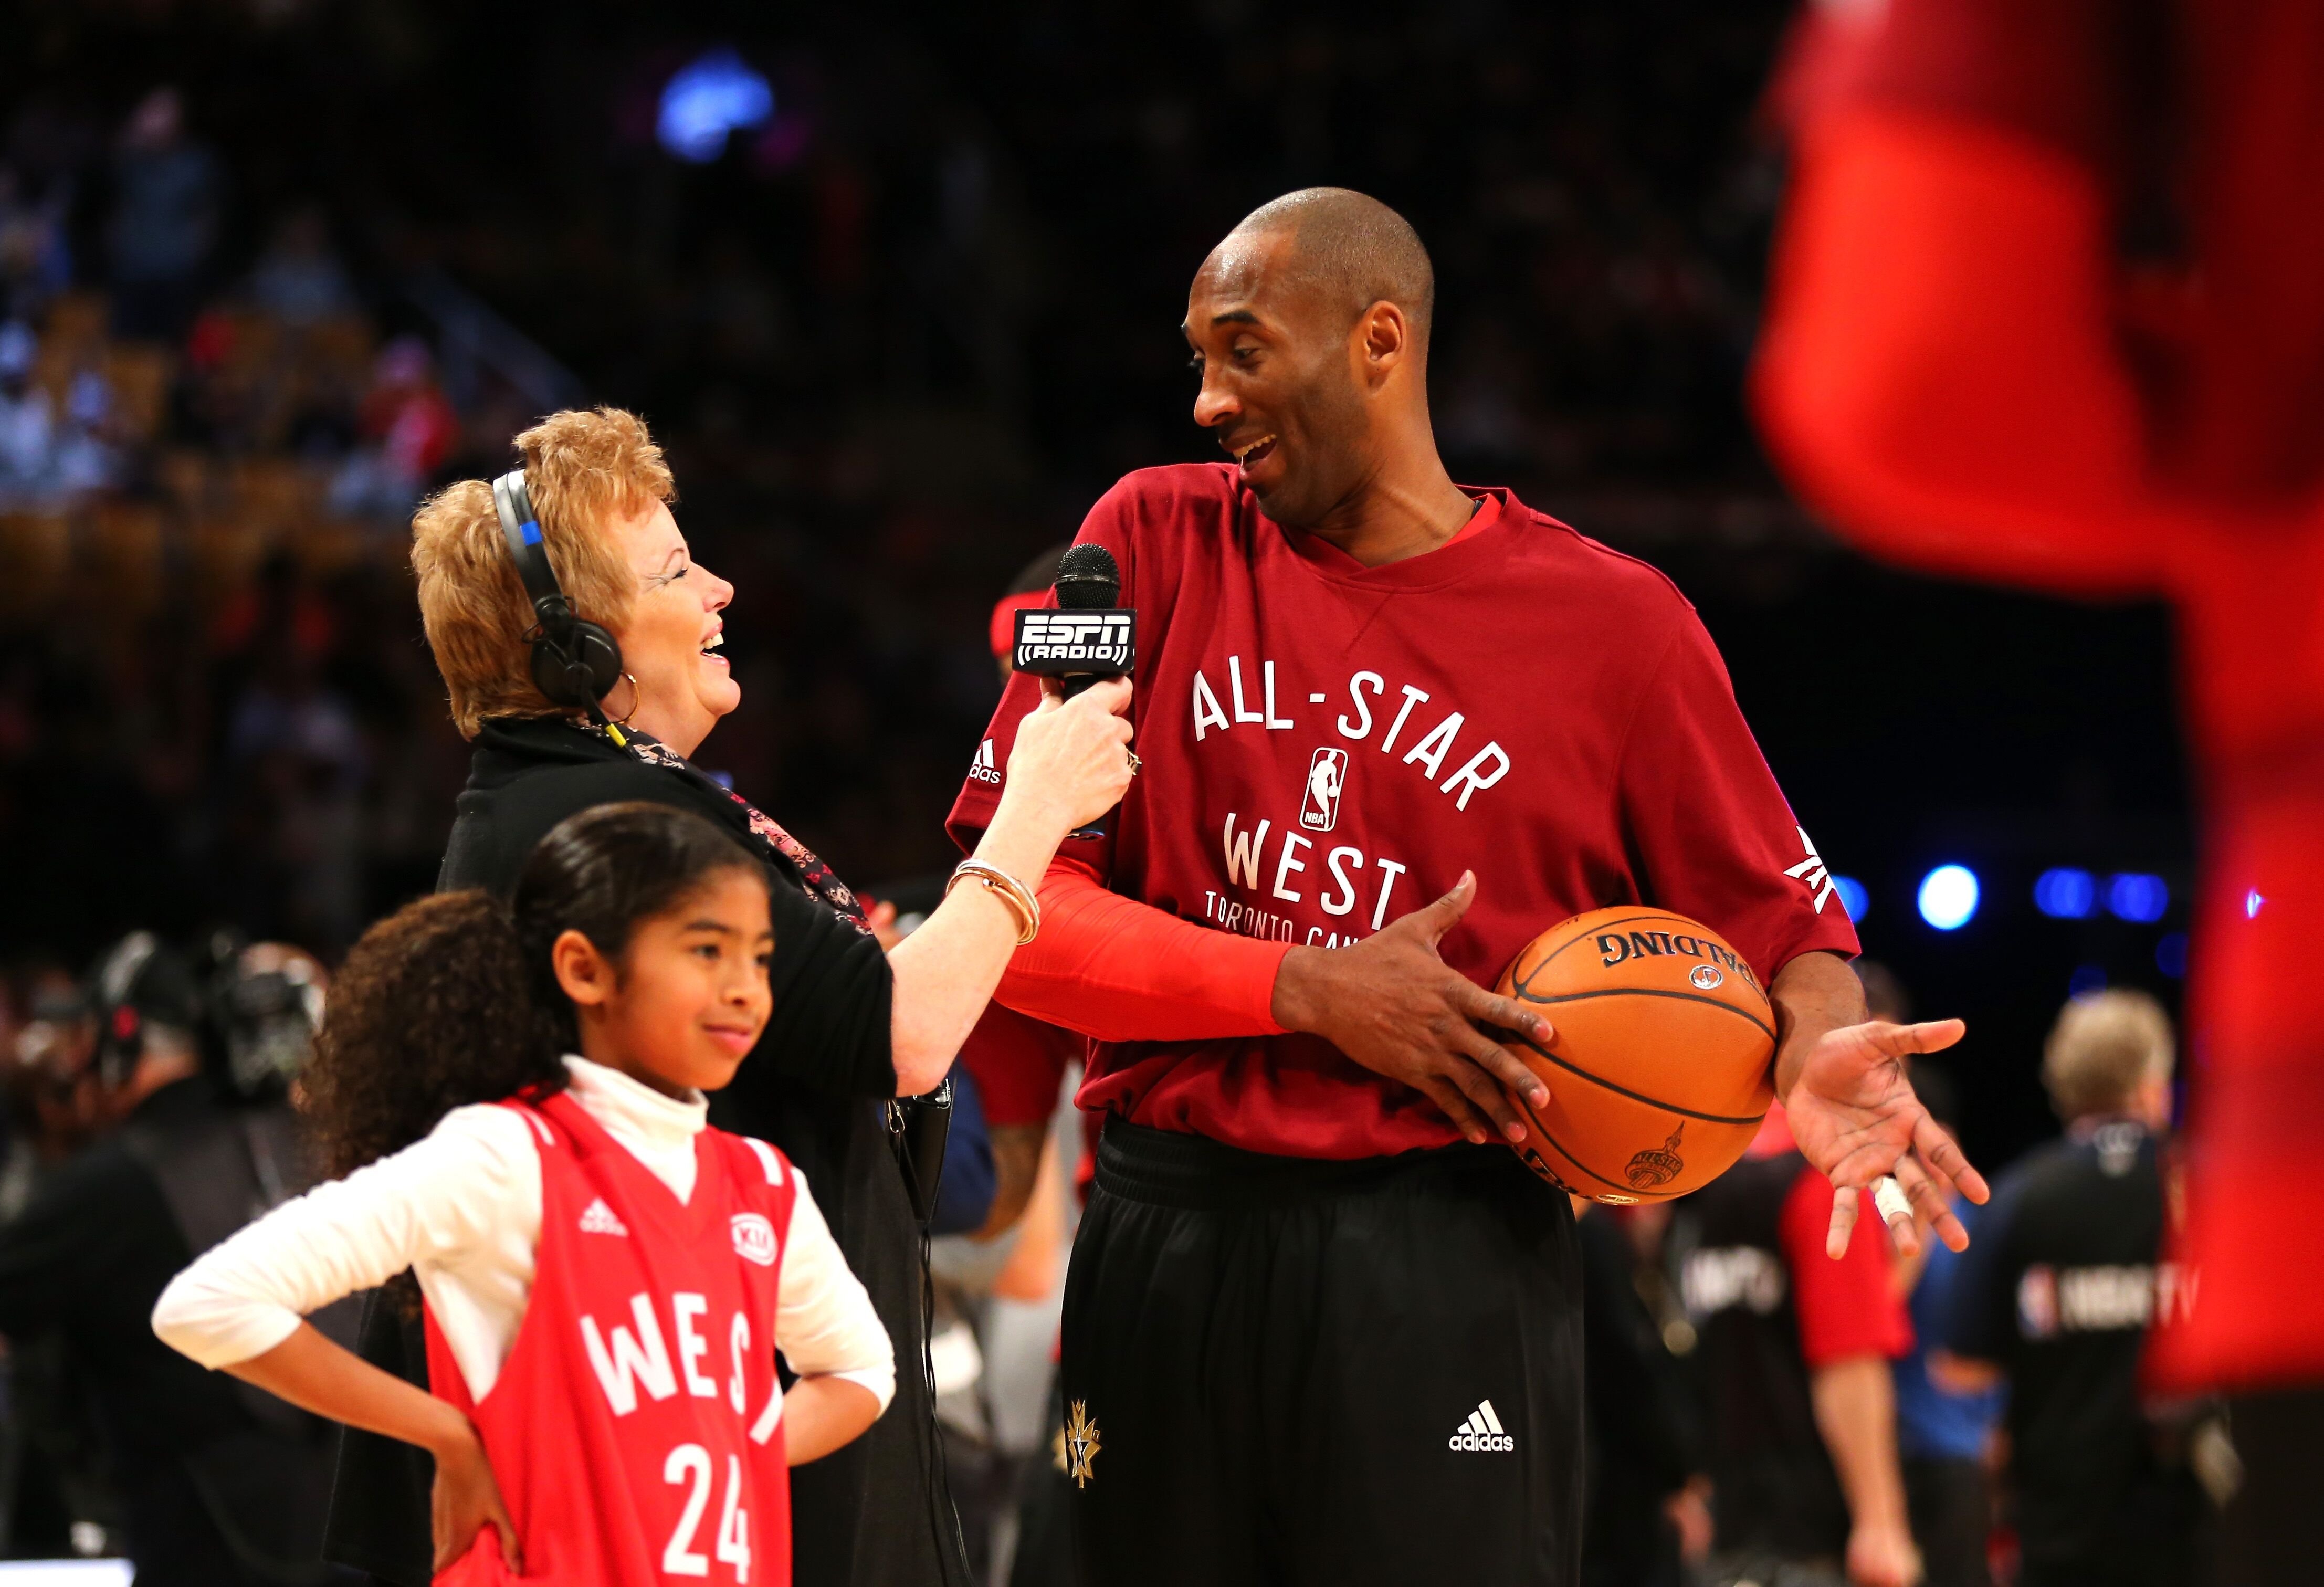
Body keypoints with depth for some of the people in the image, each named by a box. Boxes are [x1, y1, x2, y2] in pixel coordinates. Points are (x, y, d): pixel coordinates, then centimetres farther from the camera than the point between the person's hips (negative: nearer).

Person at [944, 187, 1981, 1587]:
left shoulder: (1614, 624, 1)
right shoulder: (1159, 542, 6)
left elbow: (1780, 925, 7)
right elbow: (1010, 911, 0)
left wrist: (1825, 1057, -16)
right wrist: (1311, 991, -11)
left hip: (1451, 1259, -2)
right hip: (1167, 1242, 2)